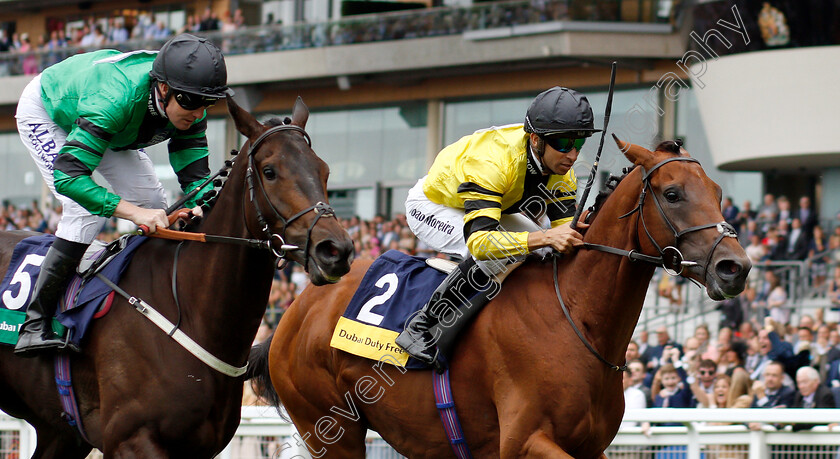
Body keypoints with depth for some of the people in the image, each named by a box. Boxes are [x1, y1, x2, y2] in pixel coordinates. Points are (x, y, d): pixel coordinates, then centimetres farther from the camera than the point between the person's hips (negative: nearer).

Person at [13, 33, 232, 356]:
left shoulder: (186, 108, -27)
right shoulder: (115, 99, -47)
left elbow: (195, 173, -21)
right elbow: (67, 176, -50)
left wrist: (200, 207, -45)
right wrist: (134, 212, -57)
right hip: (46, 114, -7)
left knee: (153, 202, -4)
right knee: (86, 211, -24)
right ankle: (35, 324, -22)